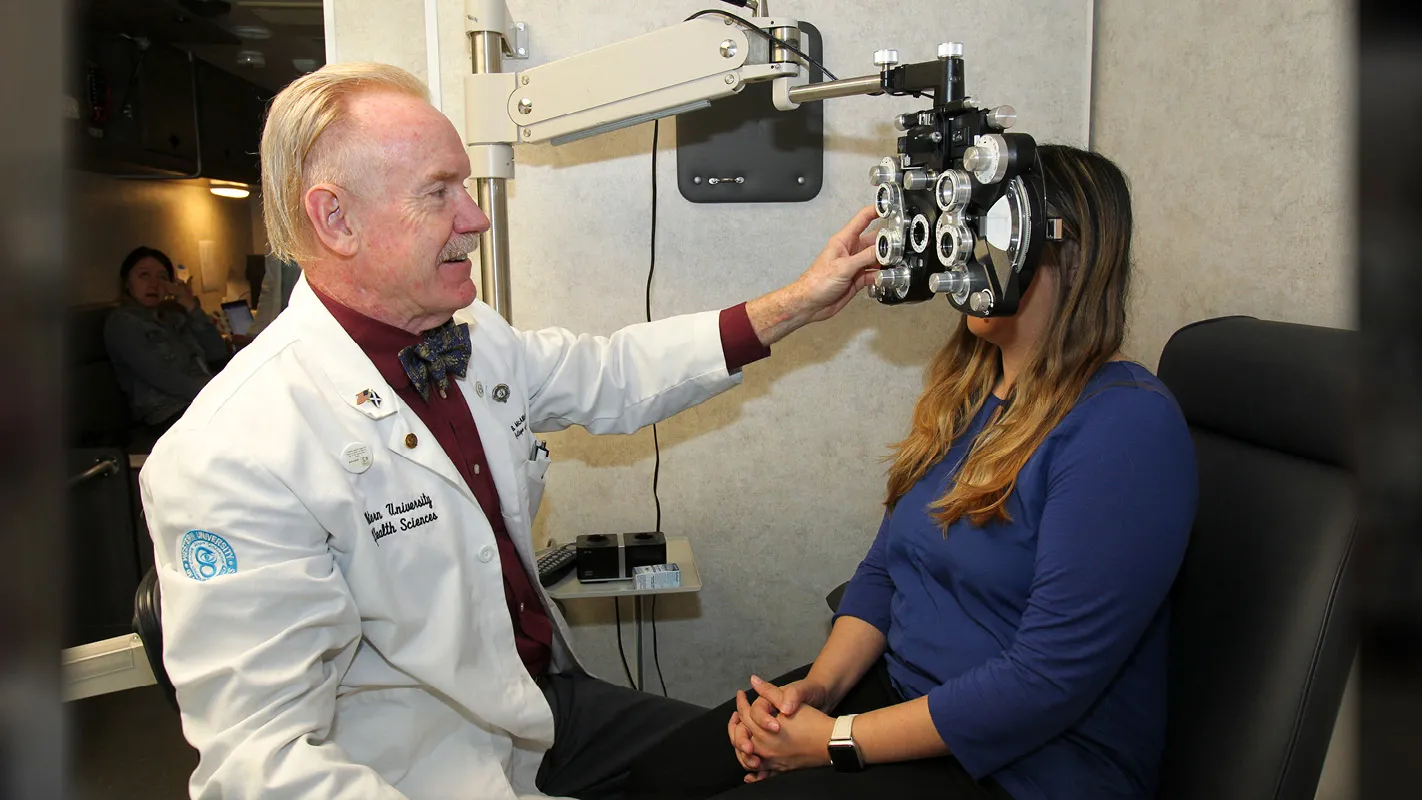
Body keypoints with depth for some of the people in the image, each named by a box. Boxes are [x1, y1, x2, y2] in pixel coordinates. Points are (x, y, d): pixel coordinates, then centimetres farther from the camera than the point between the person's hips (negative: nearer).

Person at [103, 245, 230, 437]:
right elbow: (162, 378, -12)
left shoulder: (172, 315, 22)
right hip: (171, 415, -7)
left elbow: (218, 355, 10)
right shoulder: (122, 322, 1)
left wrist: (191, 307, 5)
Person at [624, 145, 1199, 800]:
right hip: (897, 686, 7)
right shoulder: (965, 392, 7)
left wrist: (837, 741, -18)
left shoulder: (1125, 427, -21)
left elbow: (1049, 680, -23)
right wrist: (816, 686, -7)